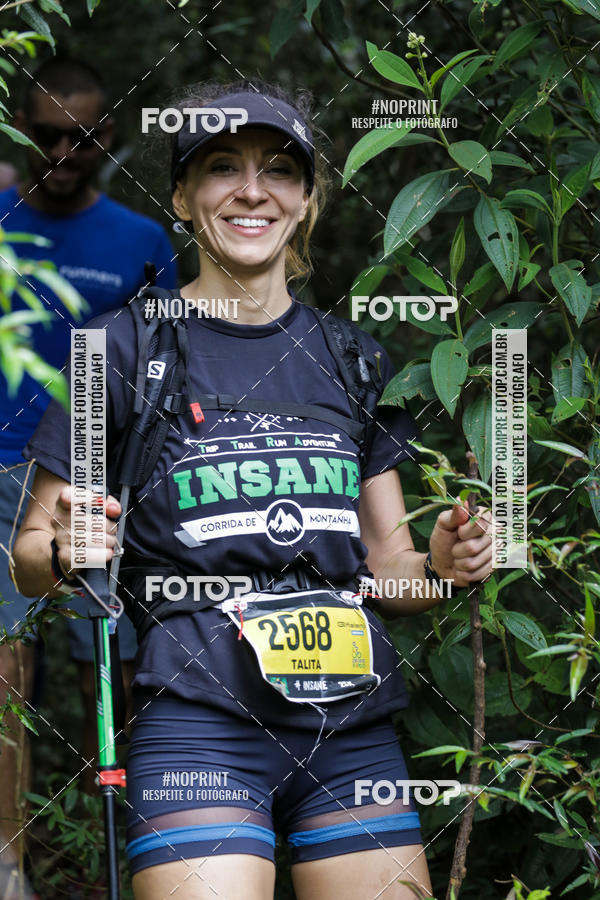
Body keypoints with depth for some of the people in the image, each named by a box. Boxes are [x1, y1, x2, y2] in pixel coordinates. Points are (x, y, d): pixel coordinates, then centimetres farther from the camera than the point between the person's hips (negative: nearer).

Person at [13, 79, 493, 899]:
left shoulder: (353, 360, 14)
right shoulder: (127, 349, 1)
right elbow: (31, 557, 4)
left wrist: (441, 565, -4)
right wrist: (67, 554, -18)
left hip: (354, 729, 4)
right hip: (200, 717, -4)